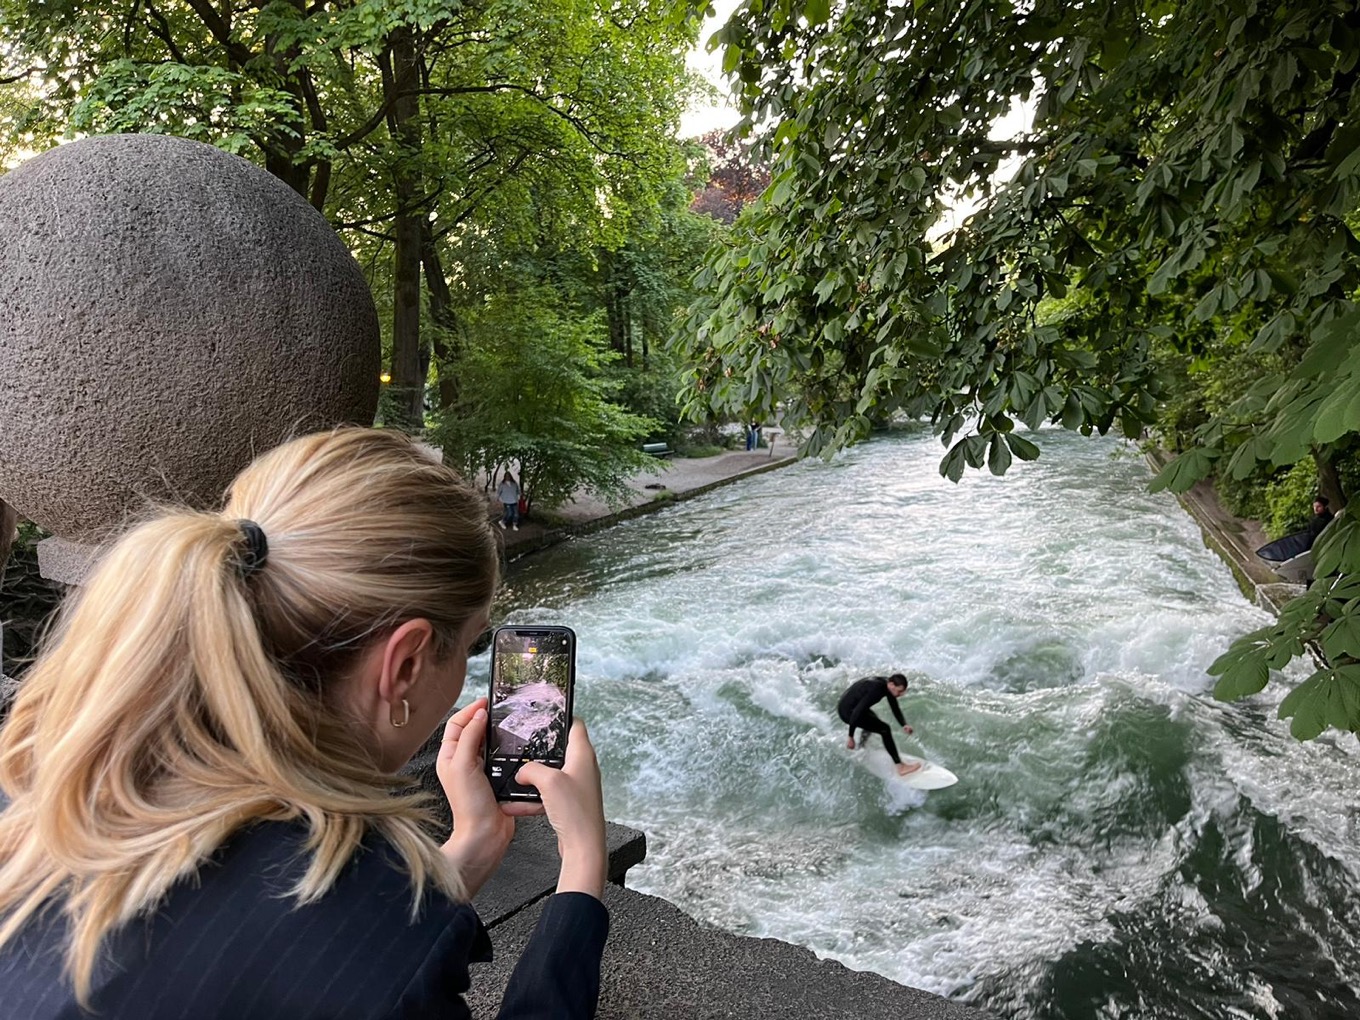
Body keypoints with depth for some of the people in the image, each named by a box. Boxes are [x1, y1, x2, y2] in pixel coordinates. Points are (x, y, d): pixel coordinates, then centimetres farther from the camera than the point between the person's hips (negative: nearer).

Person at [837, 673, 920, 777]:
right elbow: (857, 712, -32)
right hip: (848, 711, -10)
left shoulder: (887, 684, -5)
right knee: (884, 729, -17)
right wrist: (851, 738, -29)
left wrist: (904, 725, -14)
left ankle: (861, 749, 60)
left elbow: (895, 709, 4)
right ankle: (900, 767, -13)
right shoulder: (876, 689, -32)